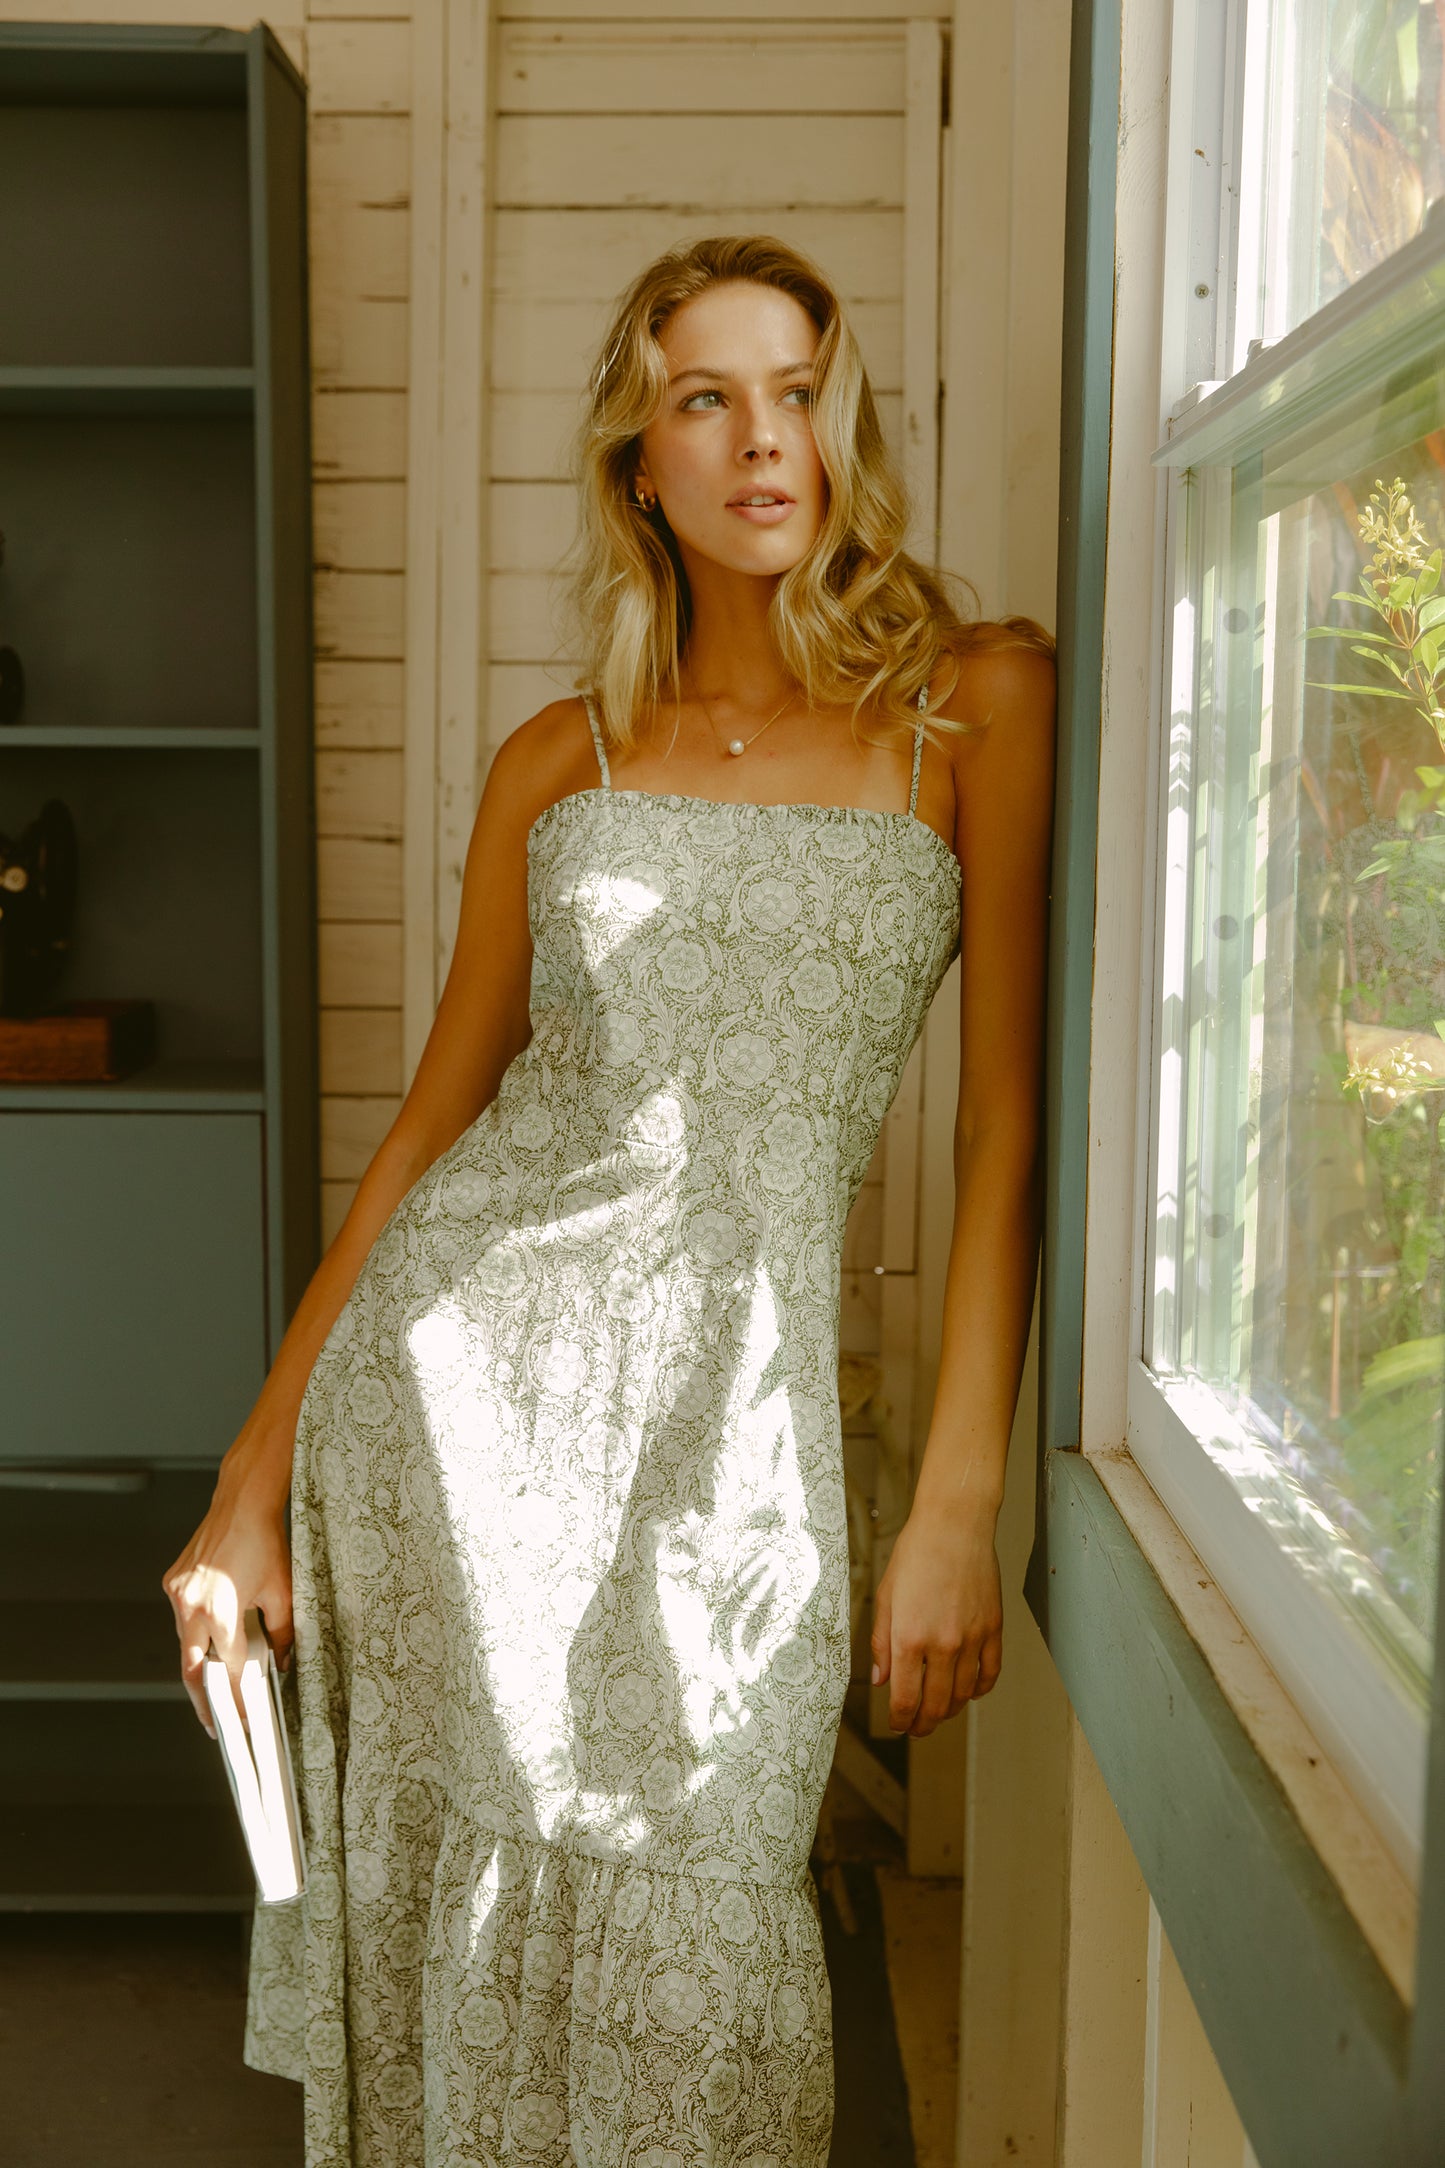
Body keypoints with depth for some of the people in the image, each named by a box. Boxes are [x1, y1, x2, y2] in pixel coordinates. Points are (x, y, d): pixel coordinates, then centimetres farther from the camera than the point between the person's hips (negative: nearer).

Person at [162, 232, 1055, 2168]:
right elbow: (435, 1117, 12)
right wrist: (254, 1476, 10)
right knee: (455, 1906, 8)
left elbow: (1009, 1126, -1)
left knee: (695, 1965, 0)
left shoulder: (980, 701, 2)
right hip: (456, 1371, 2)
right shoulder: (559, 762, 9)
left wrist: (959, 1507, -7)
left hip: (736, 1411, -2)